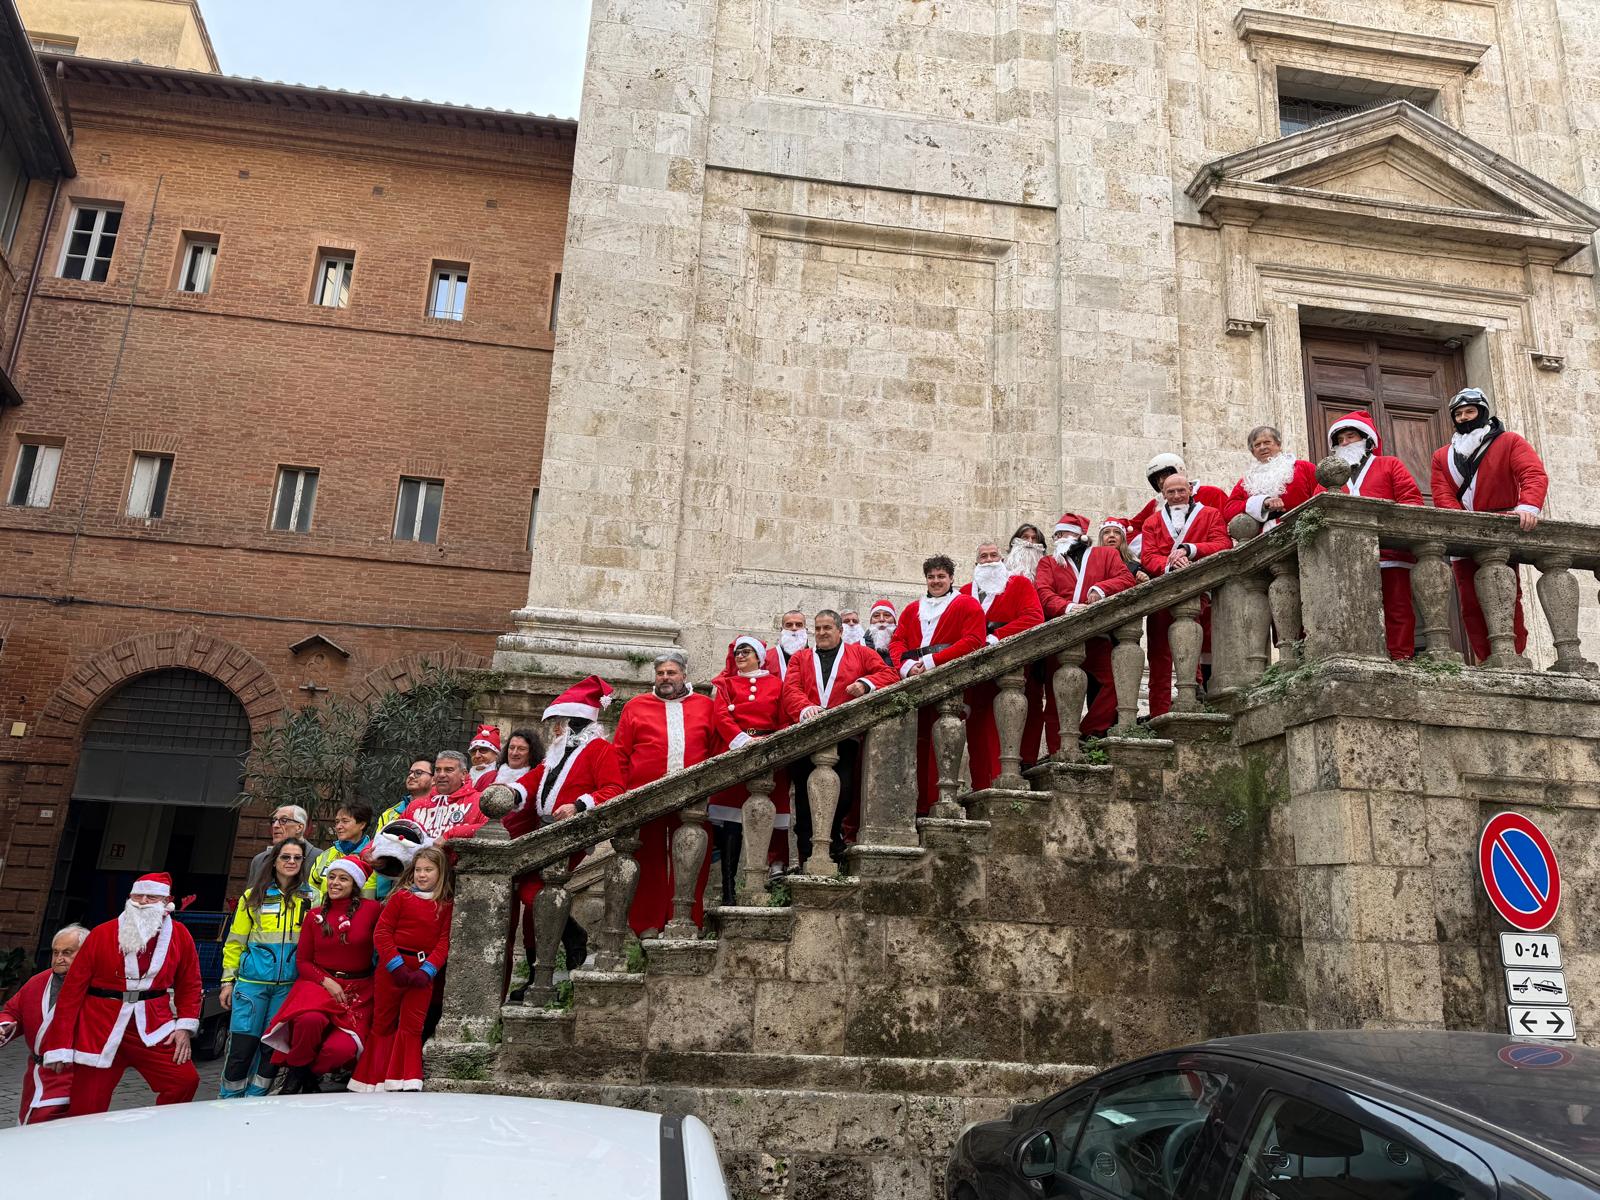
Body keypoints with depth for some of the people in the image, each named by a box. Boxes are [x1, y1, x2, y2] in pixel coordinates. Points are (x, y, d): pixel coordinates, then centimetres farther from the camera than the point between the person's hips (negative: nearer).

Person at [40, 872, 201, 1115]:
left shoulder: (179, 935, 3)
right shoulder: (101, 934, -2)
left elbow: (190, 984, 10)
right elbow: (73, 988, -2)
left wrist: (184, 1027, -1)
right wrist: (60, 1046, -4)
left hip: (154, 1028, 1)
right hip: (100, 1031, -1)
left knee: (185, 1081, -11)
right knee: (86, 1111, 2)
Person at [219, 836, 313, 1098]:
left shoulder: (311, 898, 8)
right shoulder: (254, 895, 7)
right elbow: (235, 941, 8)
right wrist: (228, 981, 5)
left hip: (288, 985, 1)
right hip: (252, 981, -1)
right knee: (241, 1047, -1)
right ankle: (228, 1102, 15)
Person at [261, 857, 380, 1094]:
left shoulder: (371, 909, -2)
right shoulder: (315, 916, 8)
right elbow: (302, 961, 7)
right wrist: (326, 982, -8)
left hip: (358, 993, -1)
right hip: (320, 983, 1)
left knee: (341, 1049, -24)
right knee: (310, 1019, -35)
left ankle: (310, 1075, 13)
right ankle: (295, 1073, -5)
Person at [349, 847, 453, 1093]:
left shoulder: (446, 905, 3)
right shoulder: (401, 896, 0)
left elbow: (444, 941, -1)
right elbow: (382, 932, -5)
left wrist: (427, 971, -14)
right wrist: (397, 966, -13)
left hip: (424, 972, 1)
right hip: (393, 968, -1)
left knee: (413, 1026, 2)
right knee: (383, 1023, 9)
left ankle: (408, 1082, 8)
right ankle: (373, 1082, 19)